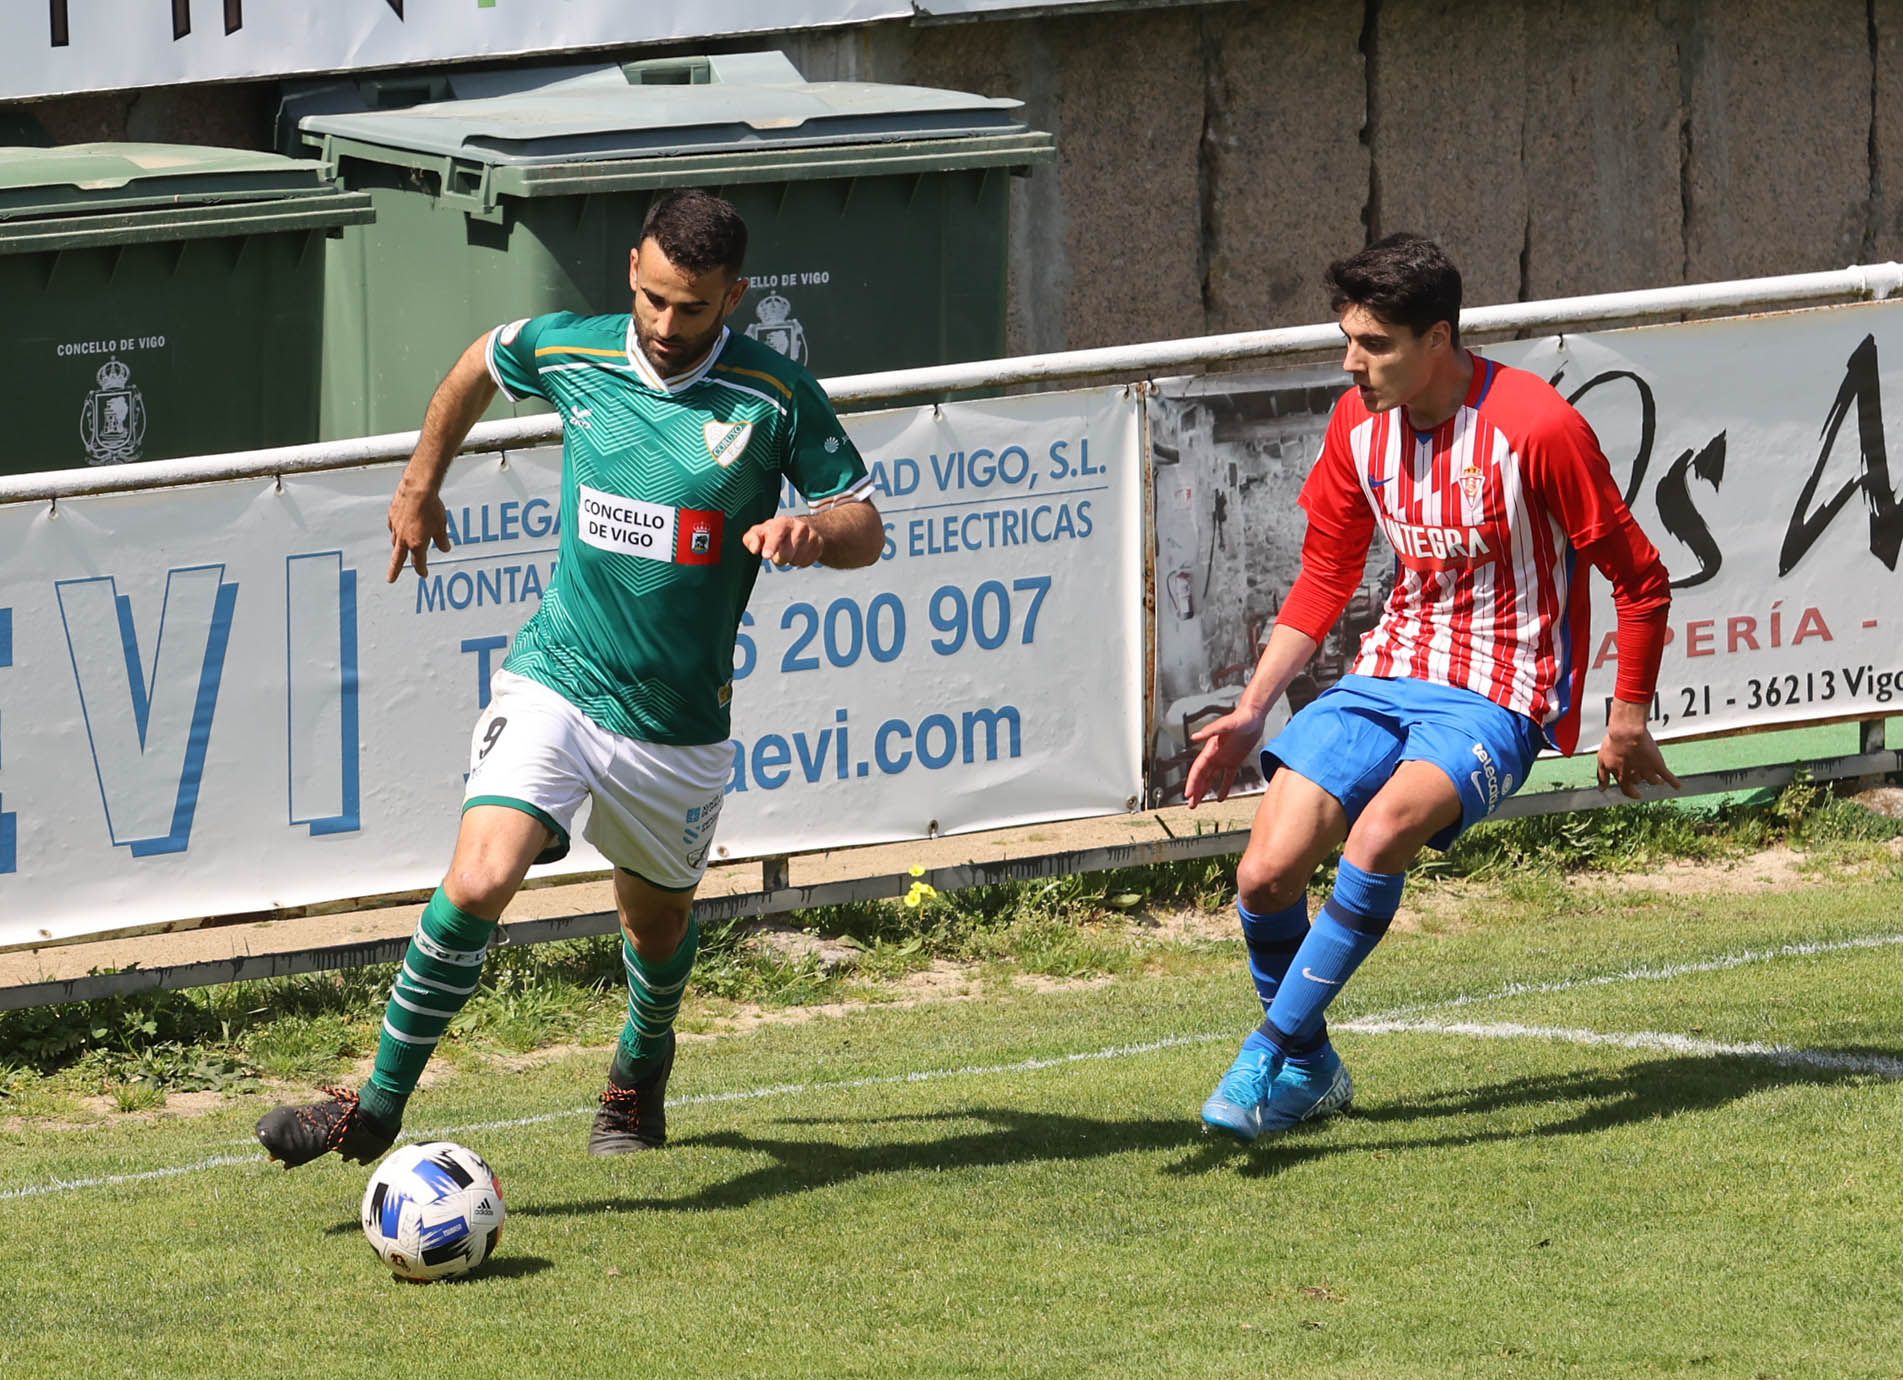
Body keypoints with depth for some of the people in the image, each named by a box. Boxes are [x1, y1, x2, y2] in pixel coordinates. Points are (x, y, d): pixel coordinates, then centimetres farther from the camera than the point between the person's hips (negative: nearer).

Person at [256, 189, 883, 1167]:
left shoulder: (776, 398, -9)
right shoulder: (568, 354, -4)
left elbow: (866, 527, -3)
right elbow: (481, 364, 20)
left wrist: (810, 530, -26)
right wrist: (421, 482, 24)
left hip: (678, 720, 1)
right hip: (555, 682, -1)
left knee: (658, 913, 20)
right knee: (478, 882, -22)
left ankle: (642, 1070, 54)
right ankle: (376, 1108, -14)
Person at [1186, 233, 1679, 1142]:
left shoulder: (1536, 428, -17)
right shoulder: (1359, 425, 2)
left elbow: (1640, 580, -7)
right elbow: (1323, 580, 16)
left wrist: (1628, 723, -4)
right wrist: (1251, 713, 9)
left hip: (1496, 698, -6)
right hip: (1388, 679, 6)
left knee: (1380, 832, -34)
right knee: (1266, 873, -11)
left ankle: (1269, 1057, -23)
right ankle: (1310, 1072, 14)